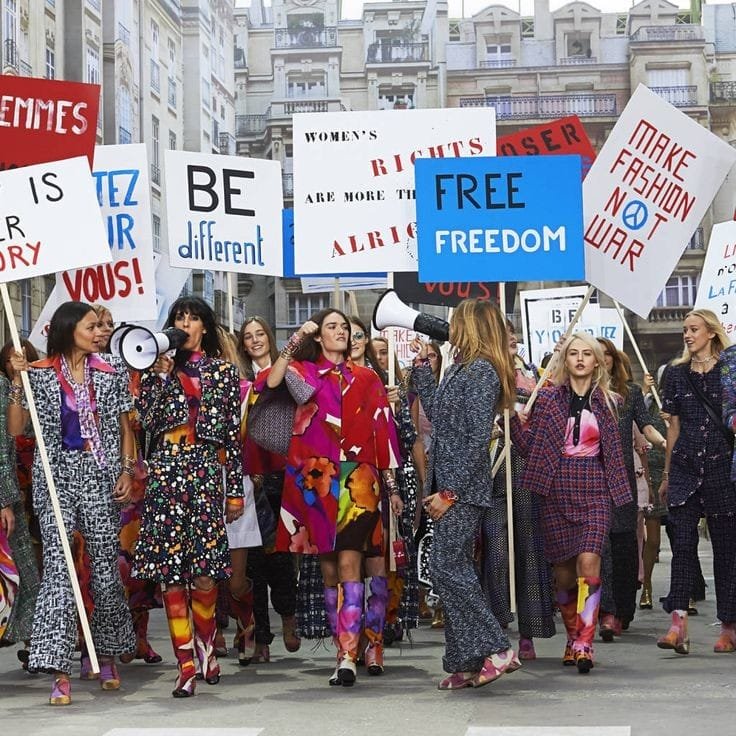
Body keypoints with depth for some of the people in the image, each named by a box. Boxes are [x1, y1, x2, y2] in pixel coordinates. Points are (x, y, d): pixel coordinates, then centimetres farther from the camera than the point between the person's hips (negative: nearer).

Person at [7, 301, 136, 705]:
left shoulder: (112, 373, 7)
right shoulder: (40, 374, 2)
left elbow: (125, 427, 12)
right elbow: (15, 429, 0)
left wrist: (127, 471, -1)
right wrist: (17, 381, -10)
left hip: (101, 476, 2)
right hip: (57, 478, -2)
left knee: (105, 566, 6)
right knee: (58, 567, -10)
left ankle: (107, 655, 25)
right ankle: (60, 670, -13)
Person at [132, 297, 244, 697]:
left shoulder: (224, 371, 11)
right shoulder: (160, 368, 12)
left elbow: (233, 435, 9)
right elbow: (145, 418, -3)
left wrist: (236, 490, 5)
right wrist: (162, 372, -6)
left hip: (207, 472, -1)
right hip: (165, 471, 1)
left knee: (204, 569, -7)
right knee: (171, 571, -3)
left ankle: (205, 645, 19)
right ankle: (186, 665, 2)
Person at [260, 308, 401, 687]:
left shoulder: (367, 379, 13)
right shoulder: (303, 372, 10)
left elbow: (382, 433, 11)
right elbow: (272, 382, -12)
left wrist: (392, 486, 8)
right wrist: (295, 341, -15)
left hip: (358, 480, -1)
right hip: (316, 480, 1)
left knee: (348, 563, -13)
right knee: (328, 568, 5)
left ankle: (347, 656, -19)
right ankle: (344, 648, 16)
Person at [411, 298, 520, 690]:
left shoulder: (481, 371, -13)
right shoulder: (461, 368, 16)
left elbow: (477, 440, -18)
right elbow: (435, 411, 23)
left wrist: (448, 492, -19)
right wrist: (421, 365, 27)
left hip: (462, 489, -10)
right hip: (449, 487, 10)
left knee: (448, 569, -11)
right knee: (454, 571, 8)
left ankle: (495, 650, -7)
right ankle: (467, 664, 11)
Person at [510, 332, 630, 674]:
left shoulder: (608, 402, 8)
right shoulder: (548, 398, 5)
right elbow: (530, 447, 2)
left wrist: (617, 490, 13)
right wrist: (517, 421, -11)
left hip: (594, 491, -1)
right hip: (556, 491, 1)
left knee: (589, 561, -18)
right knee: (563, 570, 4)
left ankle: (583, 642, -17)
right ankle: (573, 637, 24)